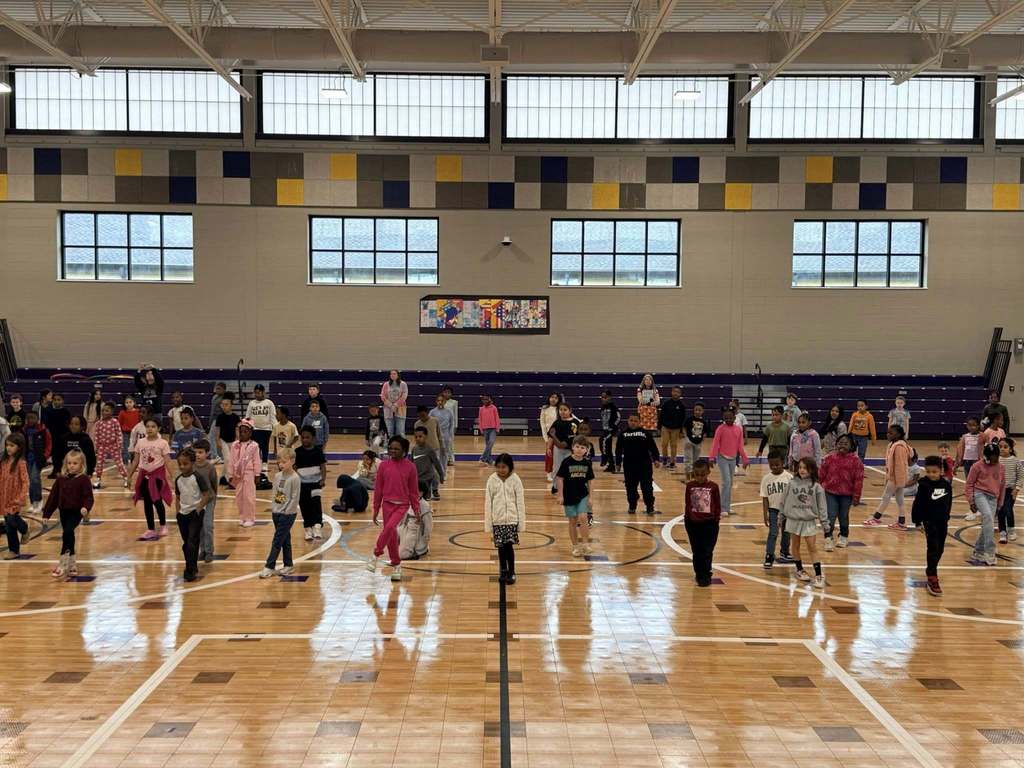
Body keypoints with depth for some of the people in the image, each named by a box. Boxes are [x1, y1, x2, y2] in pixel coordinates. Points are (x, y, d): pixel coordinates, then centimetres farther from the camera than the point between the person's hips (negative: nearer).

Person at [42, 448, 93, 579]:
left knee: (67, 533, -20)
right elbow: (53, 497, 10)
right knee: (68, 536, 12)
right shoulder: (61, 479, 7)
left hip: (76, 512, -5)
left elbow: (88, 497, -11)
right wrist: (46, 514, 10)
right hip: (63, 511, 6)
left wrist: (86, 508, -31)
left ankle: (63, 564, -15)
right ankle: (71, 564, 24)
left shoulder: (83, 479, -6)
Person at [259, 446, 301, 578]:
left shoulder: (295, 478, -15)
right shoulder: (277, 476, 6)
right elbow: (274, 494, 13)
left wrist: (286, 512, -14)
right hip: (276, 513, 7)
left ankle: (269, 566, 0)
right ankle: (288, 565, 21)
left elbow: (295, 498, -15)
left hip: (288, 514, -7)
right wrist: (273, 509, 7)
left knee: (277, 541, -4)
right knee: (285, 540, 13)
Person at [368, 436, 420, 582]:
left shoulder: (410, 467, -4)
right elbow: (378, 489, 6)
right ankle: (396, 565, 18)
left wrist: (417, 509, 4)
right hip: (387, 504, 2)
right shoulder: (384, 465, 0)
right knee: (391, 535, 4)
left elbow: (414, 490, 3)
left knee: (390, 527, -25)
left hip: (402, 505, -2)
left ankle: (376, 555, -9)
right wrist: (376, 510, 6)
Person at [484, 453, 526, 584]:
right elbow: (488, 503, 2)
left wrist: (521, 523, -2)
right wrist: (488, 524, 2)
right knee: (501, 547, 7)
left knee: (509, 544, -9)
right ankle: (503, 571, 25)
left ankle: (511, 572, 7)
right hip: (497, 520, 2)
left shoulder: (515, 480, -5)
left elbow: (520, 502, -2)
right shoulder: (492, 480, -2)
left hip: (512, 519, -2)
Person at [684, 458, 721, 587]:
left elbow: (718, 505, 2)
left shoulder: (713, 487, -4)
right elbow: (687, 504, 6)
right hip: (693, 523, 2)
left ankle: (706, 576, 7)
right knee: (696, 551, 11)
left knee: (707, 551, -1)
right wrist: (686, 519, 4)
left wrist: (716, 519, -2)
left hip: (709, 523, -2)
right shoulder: (690, 486, 0)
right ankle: (699, 574, 22)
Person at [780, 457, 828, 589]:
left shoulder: (816, 486, -5)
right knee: (795, 546, 12)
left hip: (809, 521, -2)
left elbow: (821, 505, -2)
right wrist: (781, 516, 8)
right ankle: (800, 570, 28)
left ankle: (818, 576, 0)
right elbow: (785, 501, 6)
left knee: (813, 548, -2)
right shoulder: (792, 483, -2)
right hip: (793, 520, 2)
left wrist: (825, 522, -2)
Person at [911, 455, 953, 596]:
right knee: (932, 548, -9)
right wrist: (916, 519, -9)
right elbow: (918, 503, -9)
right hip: (929, 520, -4)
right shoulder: (924, 485, -12)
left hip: (942, 521, 4)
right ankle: (932, 579, -10)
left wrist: (946, 516, 12)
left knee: (940, 548, 13)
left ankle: (931, 570, 33)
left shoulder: (946, 484, -2)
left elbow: (949, 502, 10)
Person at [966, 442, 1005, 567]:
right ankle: (990, 552, -28)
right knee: (988, 517, -27)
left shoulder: (1001, 468, 10)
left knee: (987, 525, 2)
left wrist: (999, 503, 19)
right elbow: (969, 484, 0)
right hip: (980, 494, -5)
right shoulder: (978, 466, -3)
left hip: (993, 498, 5)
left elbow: (1002, 486, 19)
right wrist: (971, 501, -4)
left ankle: (978, 554, 16)